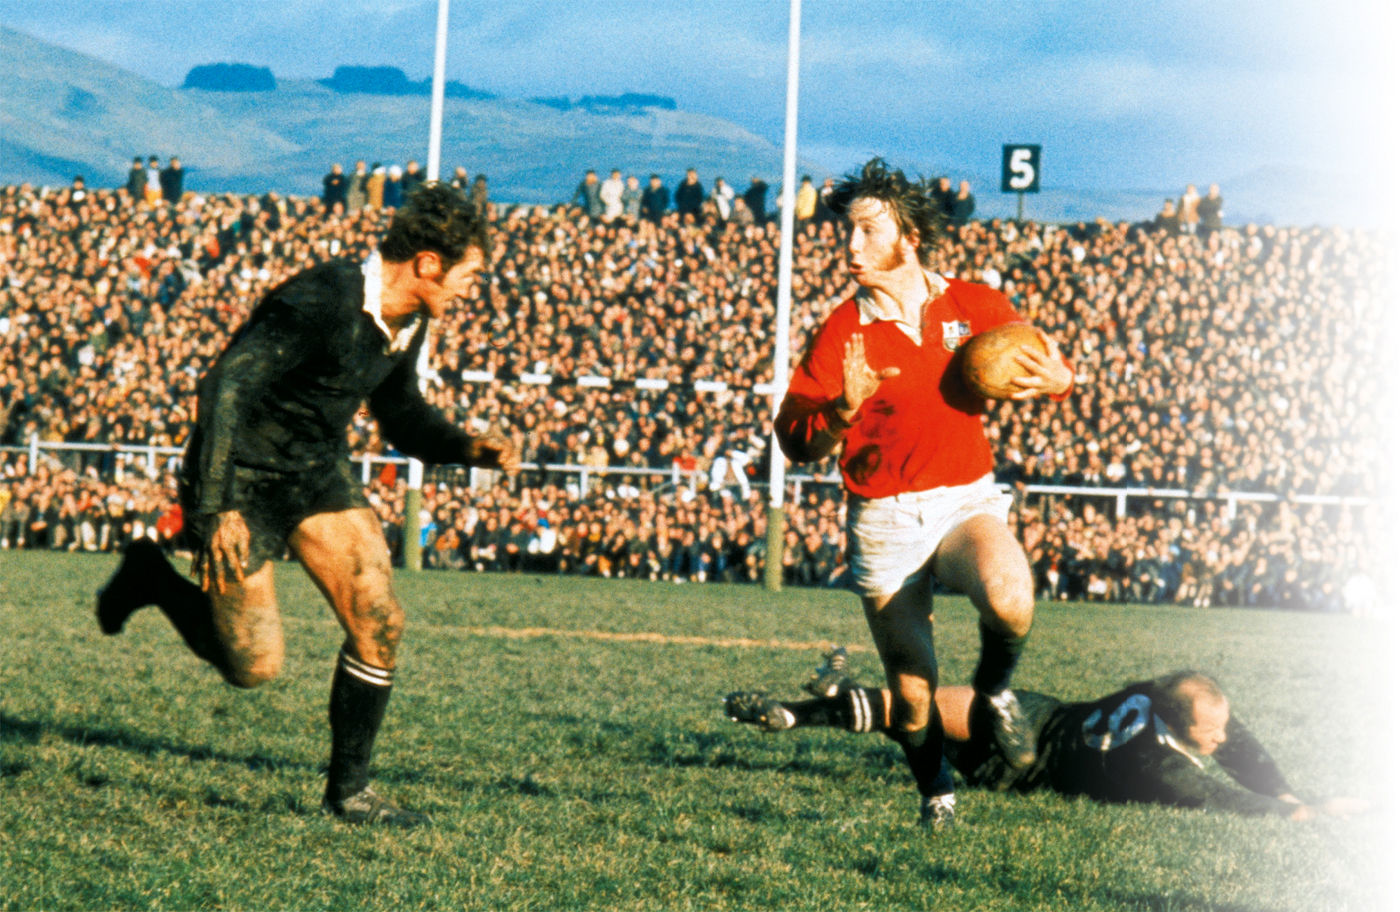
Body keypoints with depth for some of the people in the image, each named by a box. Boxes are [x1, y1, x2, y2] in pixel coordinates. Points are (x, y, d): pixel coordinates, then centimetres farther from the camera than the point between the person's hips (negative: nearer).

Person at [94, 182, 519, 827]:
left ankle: (348, 790, 8)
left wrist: (468, 448, -3)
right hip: (243, 479, -8)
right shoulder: (321, 303, -27)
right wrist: (217, 510, -32)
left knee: (380, 624, -6)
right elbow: (226, 385, -29)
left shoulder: (409, 323, 1)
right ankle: (152, 579, 23)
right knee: (254, 667, -3)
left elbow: (403, 417, 17)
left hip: (320, 473, 8)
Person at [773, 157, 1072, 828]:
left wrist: (1056, 381, -13)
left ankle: (994, 688, 4)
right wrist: (844, 409, -28)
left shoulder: (976, 307, 0)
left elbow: (1045, 369, 12)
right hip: (884, 517, 0)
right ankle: (935, 790, 31)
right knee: (912, 686, 1)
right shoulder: (841, 332, -4)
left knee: (1010, 598, -31)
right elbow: (794, 441, -7)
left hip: (967, 500, 0)